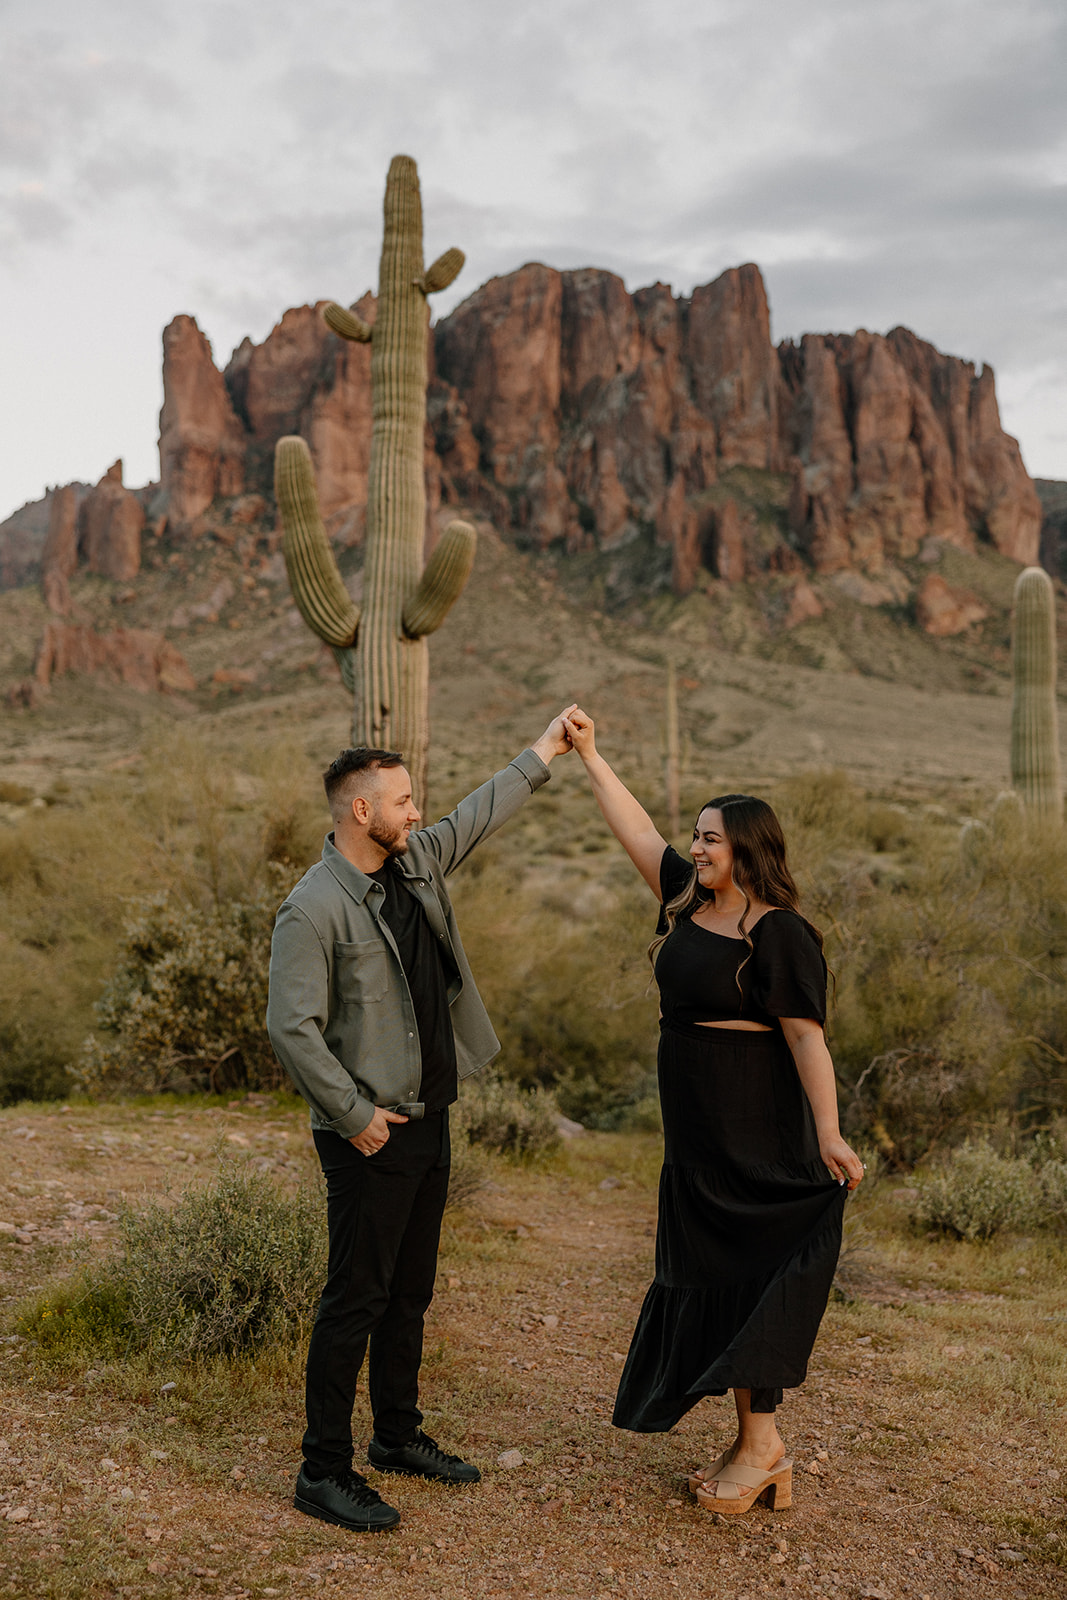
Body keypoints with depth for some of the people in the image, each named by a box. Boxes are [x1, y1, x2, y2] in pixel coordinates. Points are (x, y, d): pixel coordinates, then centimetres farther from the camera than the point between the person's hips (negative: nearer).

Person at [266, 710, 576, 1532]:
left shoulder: (417, 863, 6)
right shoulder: (314, 909, -18)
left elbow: (479, 816, 21)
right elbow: (292, 1027, -21)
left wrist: (544, 751, 25)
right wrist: (354, 1114, -17)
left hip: (428, 1119, 8)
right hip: (369, 1135, -8)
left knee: (411, 1292, 18)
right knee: (357, 1300, -1)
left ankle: (399, 1435, 33)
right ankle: (324, 1471, 12)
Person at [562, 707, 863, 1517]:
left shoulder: (779, 935, -16)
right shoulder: (690, 903, 6)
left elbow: (807, 1037, -19)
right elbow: (639, 831, 13)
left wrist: (829, 1135, -23)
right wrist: (589, 756, 15)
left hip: (755, 1134, -8)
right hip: (697, 1131, 8)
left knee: (746, 1274, -1)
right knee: (709, 1272, 12)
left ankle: (760, 1448, 11)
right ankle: (759, 1445, 23)